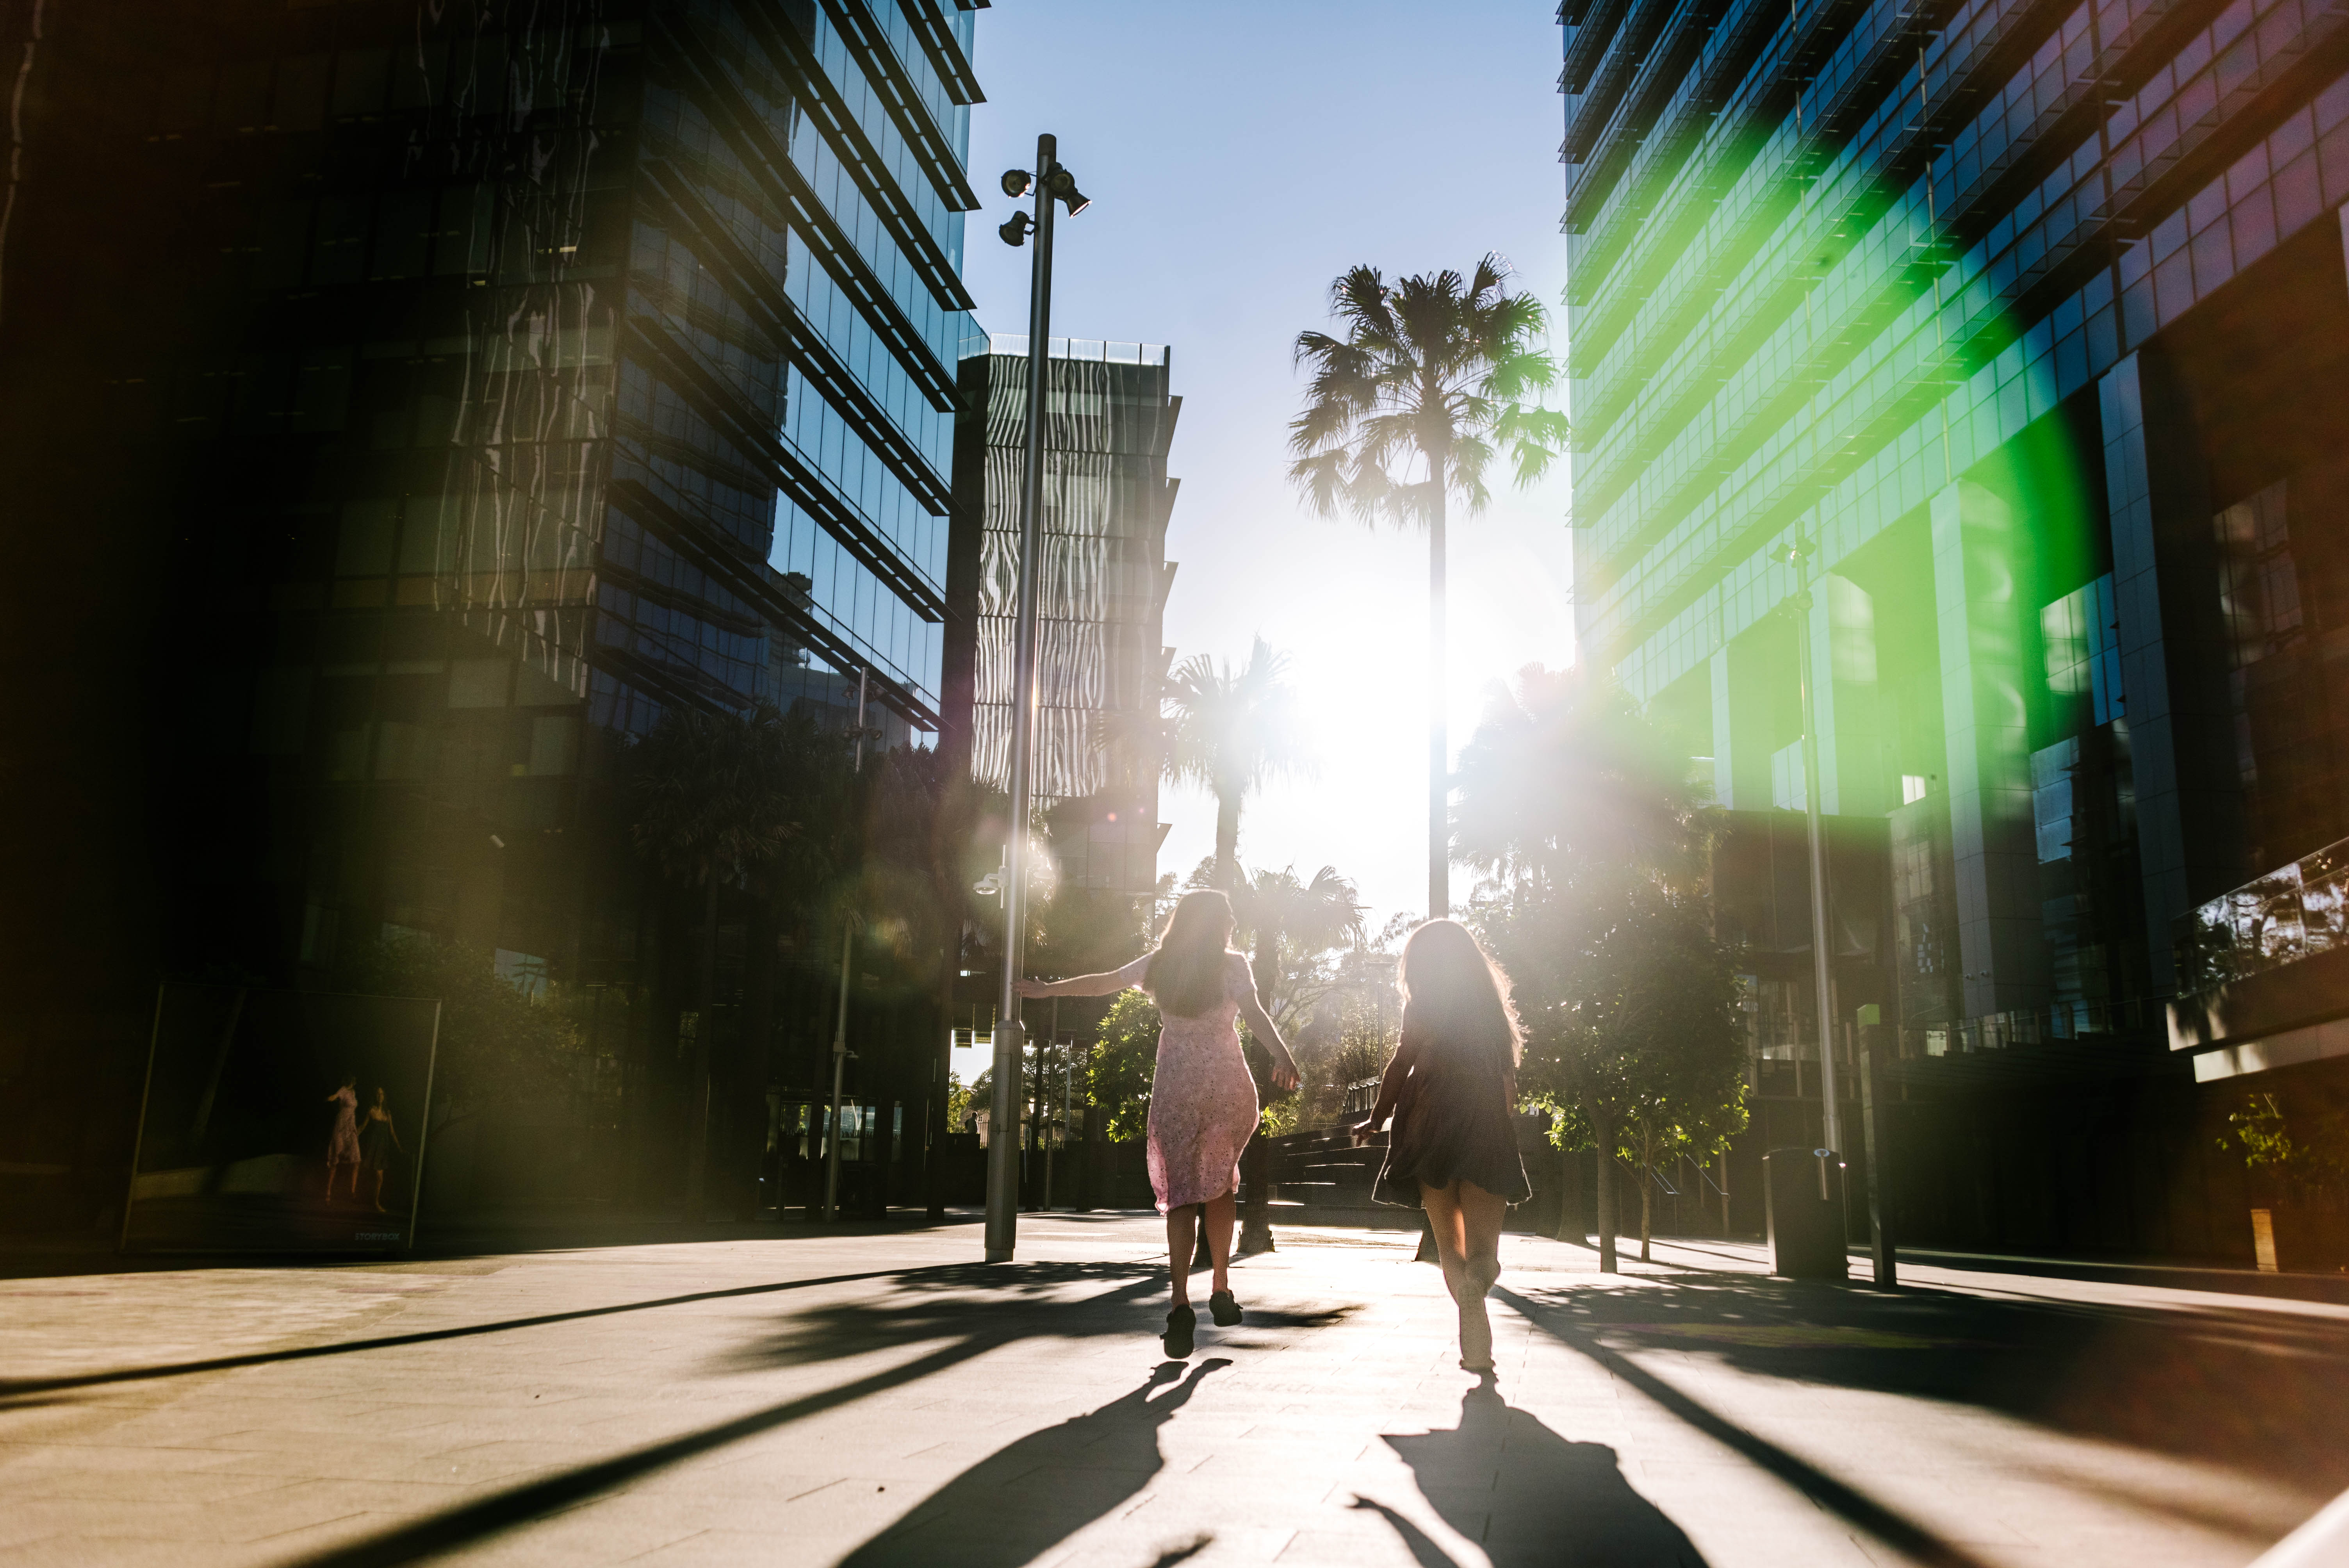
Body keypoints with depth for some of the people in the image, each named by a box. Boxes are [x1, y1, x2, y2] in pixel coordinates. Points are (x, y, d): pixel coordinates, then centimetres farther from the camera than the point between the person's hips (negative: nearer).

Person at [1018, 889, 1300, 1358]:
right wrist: (1283, 1055, -32)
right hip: (1227, 1086, -1)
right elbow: (1253, 1013, -18)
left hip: (1174, 1087, 1)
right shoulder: (1231, 965, -1)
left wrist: (1046, 989, 30)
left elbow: (1100, 983, 16)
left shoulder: (1159, 963, 8)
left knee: (1182, 1195, 0)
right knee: (1220, 1185, 19)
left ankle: (1181, 1302, -18)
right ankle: (1221, 1289, 18)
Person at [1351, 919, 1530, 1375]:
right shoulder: (1490, 1000, 12)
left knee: (1449, 1242, 10)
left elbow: (1403, 1061, -6)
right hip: (1488, 1127, 3)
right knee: (1482, 1239, 3)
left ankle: (1477, 1343, -2)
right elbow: (1508, 1069, 12)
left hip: (1434, 1120, -3)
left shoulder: (1426, 1001, -1)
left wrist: (1377, 1119, 0)